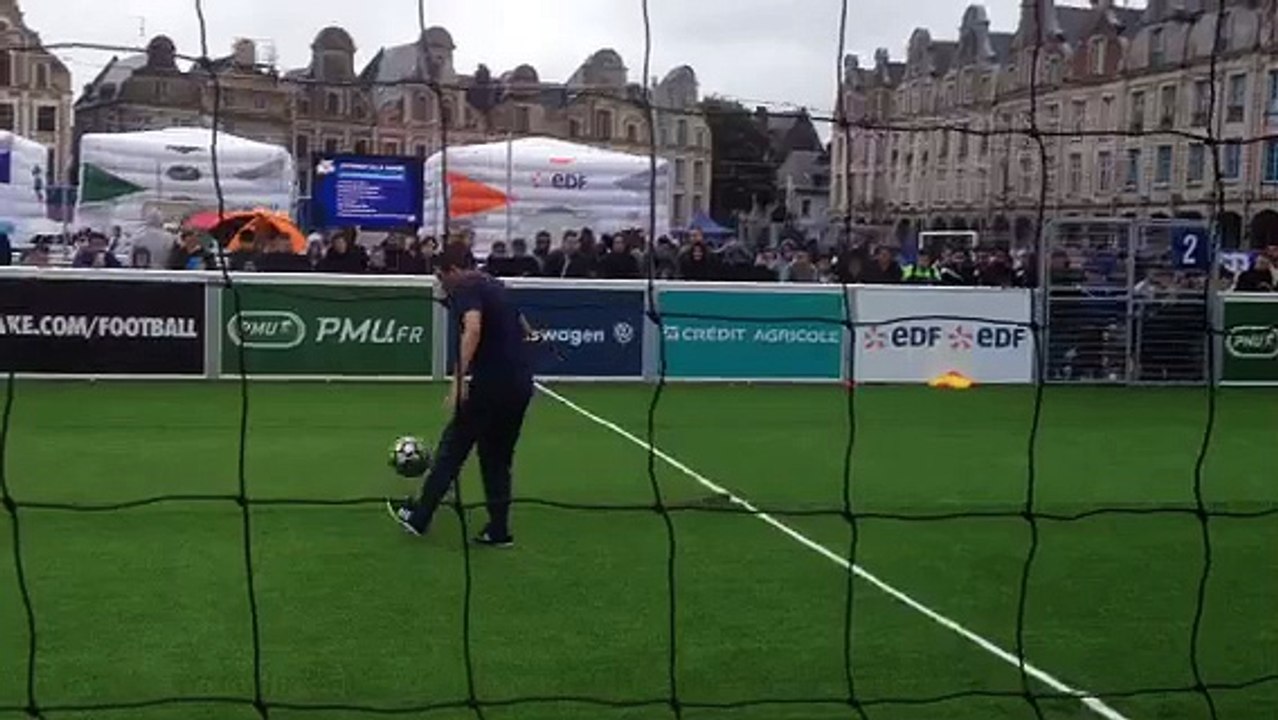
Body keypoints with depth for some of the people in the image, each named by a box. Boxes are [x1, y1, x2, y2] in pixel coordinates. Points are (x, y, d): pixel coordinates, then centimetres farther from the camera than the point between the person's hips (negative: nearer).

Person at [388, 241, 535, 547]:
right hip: (520, 384, 8)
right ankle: (498, 530, 15)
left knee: (452, 449, 6)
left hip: (491, 383, -8)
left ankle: (419, 516, 16)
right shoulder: (495, 286, 19)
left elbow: (473, 329, -27)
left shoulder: (465, 289, -7)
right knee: (498, 457, 16)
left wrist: (459, 378, -31)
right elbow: (524, 329, 30)